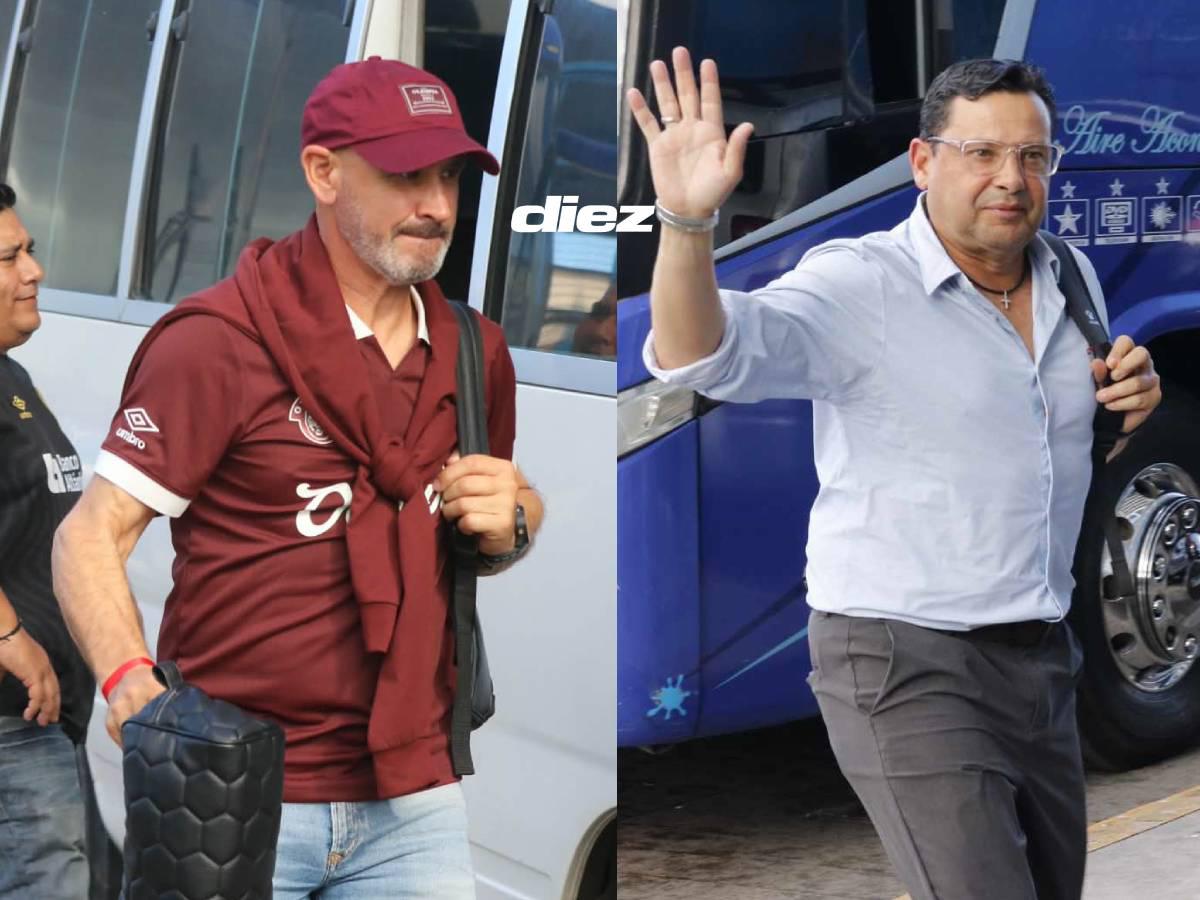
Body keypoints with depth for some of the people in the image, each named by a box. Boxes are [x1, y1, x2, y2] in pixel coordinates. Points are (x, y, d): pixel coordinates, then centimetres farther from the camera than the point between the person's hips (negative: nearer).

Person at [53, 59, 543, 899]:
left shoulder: (474, 352, 9)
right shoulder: (218, 338, -9)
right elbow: (91, 537, -10)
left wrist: (508, 522, 1)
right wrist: (130, 681, -27)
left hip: (414, 799, 5)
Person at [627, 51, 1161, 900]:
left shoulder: (1073, 281, 8)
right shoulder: (858, 285, -14)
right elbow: (703, 356, -30)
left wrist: (1131, 400, 1)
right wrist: (689, 222, -48)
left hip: (1043, 659, 8)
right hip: (908, 667, -7)